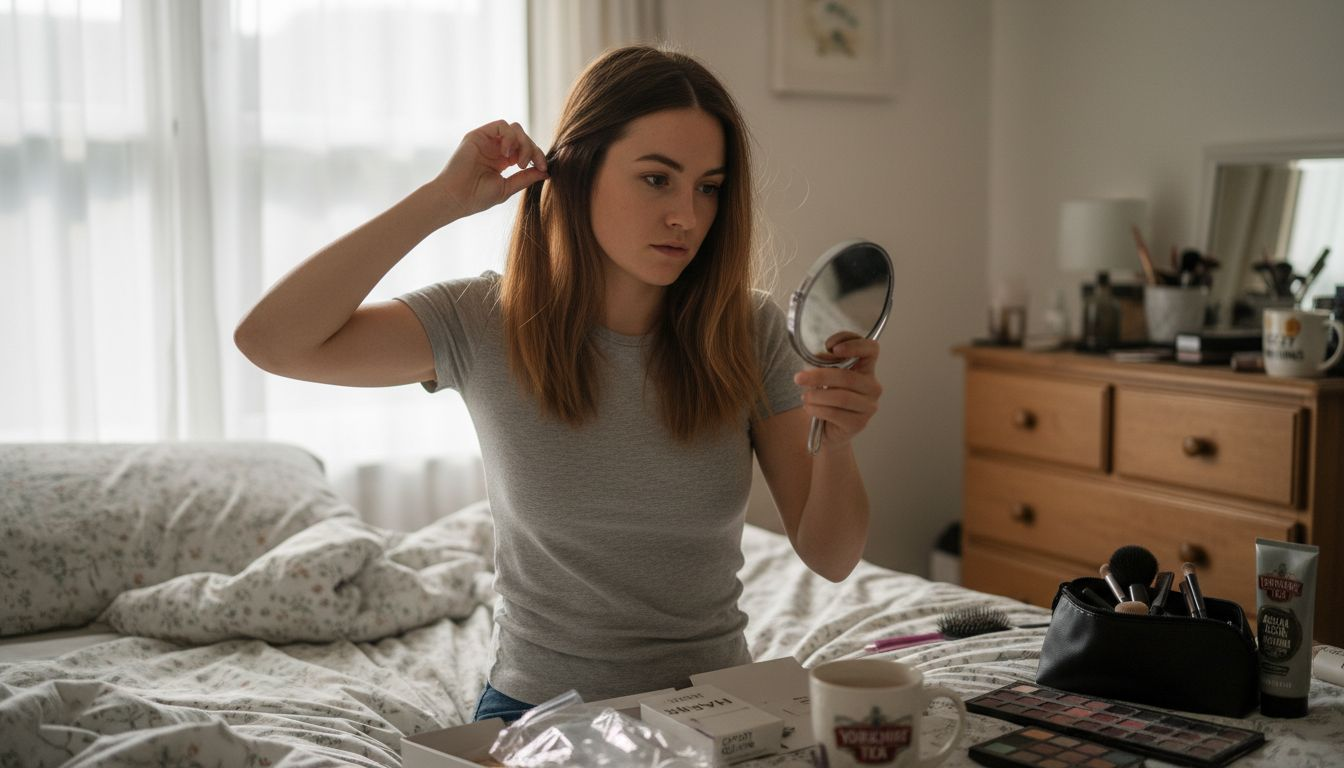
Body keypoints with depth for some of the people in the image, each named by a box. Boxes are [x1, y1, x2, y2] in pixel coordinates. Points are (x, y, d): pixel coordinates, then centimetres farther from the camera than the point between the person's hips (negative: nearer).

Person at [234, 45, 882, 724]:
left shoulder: (751, 335, -7)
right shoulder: (488, 322, -8)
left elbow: (831, 558, -5)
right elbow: (270, 341, -21)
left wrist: (837, 439, -25)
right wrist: (444, 199, -19)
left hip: (711, 708, 1)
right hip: (537, 707, 0)